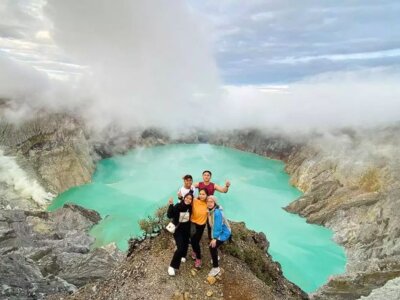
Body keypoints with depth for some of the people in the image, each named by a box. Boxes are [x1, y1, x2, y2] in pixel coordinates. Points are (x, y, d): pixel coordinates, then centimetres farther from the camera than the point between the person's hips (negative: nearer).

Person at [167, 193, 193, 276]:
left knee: (186, 244, 22)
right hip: (177, 229, -5)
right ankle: (172, 266, 0)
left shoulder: (190, 207, -11)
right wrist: (171, 205, -41)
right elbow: (169, 216, -32)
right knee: (180, 248, -14)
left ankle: (183, 256, 54)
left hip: (186, 229, 5)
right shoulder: (178, 206, -23)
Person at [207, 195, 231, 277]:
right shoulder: (210, 210, -3)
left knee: (212, 247, -13)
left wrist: (214, 238, -28)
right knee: (213, 245, 22)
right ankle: (216, 257, 51)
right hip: (218, 232, 8)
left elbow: (218, 226, -30)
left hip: (224, 233, -8)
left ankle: (216, 268, 0)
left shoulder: (217, 212, -29)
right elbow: (213, 225, -1)